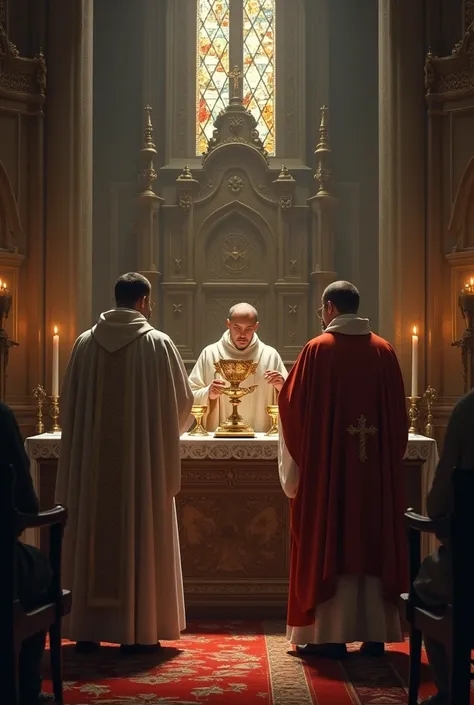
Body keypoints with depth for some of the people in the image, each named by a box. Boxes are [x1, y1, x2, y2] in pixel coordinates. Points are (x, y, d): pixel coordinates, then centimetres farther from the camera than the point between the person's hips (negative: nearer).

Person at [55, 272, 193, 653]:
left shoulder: (85, 342, 2)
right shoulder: (158, 343, -7)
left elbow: (69, 404, 8)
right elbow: (182, 401, -1)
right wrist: (166, 430, 19)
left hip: (92, 458, 3)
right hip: (144, 460, -3)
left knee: (92, 540, 10)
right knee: (141, 542, 5)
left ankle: (87, 628, 16)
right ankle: (138, 631, 8)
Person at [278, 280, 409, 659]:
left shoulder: (318, 349, -8)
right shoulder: (384, 351, 3)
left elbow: (294, 406, -4)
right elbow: (399, 414, 7)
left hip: (327, 465, -3)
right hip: (377, 466, 4)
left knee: (327, 546, 4)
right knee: (373, 543, 10)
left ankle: (330, 634, 6)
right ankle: (376, 633, 14)